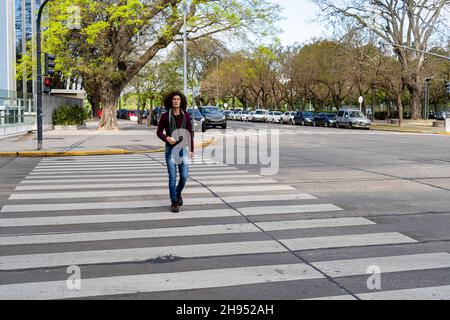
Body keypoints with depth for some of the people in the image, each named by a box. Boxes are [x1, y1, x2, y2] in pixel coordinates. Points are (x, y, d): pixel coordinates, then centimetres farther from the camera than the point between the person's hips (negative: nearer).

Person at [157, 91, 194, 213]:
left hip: (183, 148, 2)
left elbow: (190, 133, 5)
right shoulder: (165, 115, -3)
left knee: (184, 176, -1)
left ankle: (178, 193, 29)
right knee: (172, 176, -4)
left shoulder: (186, 115, 2)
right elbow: (159, 132, 2)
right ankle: (174, 202, 7)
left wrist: (191, 150, 0)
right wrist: (167, 138, -19)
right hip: (170, 148, -2)